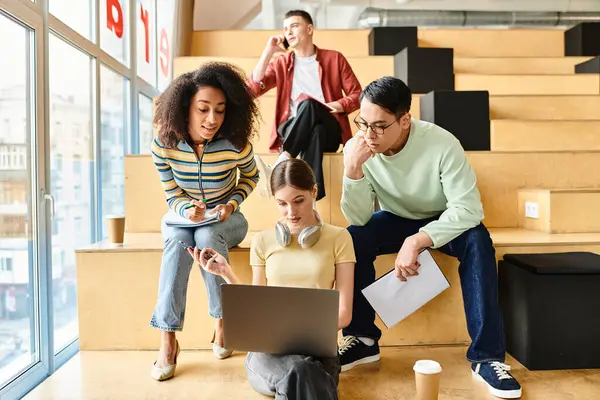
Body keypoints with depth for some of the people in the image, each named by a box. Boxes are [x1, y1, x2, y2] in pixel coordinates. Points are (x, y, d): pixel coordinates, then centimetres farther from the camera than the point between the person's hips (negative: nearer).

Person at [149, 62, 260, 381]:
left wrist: (231, 204, -15)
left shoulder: (236, 145, -21)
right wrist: (187, 210, -29)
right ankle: (167, 339, -29)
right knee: (178, 241, -33)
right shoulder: (163, 145, -18)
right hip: (183, 217, 1)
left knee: (207, 236, -35)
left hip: (225, 219, -1)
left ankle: (222, 321, -17)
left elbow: (250, 176, 2)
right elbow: (172, 196, -7)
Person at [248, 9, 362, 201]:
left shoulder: (334, 58, 11)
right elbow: (254, 88, -2)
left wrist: (340, 105, -13)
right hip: (292, 131, 1)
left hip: (329, 131, -1)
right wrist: (268, 51, -3)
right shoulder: (281, 63, 14)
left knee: (308, 105, -35)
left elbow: (357, 95, 9)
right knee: (314, 133, -38)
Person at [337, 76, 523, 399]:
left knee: (477, 240, -31)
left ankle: (487, 355, -20)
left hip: (444, 221, -1)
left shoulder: (442, 144, -29)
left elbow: (470, 209, -30)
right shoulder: (357, 148, -21)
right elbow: (359, 221, -22)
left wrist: (417, 241, -41)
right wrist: (353, 170, -38)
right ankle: (363, 339, -9)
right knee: (353, 239, -26)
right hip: (395, 220, 2)